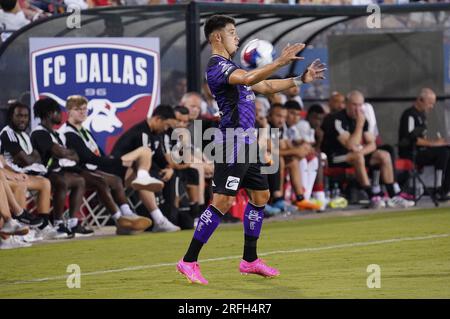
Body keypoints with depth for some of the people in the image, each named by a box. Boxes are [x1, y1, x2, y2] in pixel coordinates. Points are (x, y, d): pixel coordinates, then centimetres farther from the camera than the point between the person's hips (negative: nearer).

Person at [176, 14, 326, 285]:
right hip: (232, 143, -10)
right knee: (222, 202, -14)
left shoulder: (231, 67, 20)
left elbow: (264, 86, 27)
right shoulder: (217, 66, -12)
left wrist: (301, 79, 20)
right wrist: (279, 63, -39)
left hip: (245, 143, 10)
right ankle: (189, 261, -11)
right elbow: (247, 79, -32)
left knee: (261, 195, 14)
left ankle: (250, 260, 21)